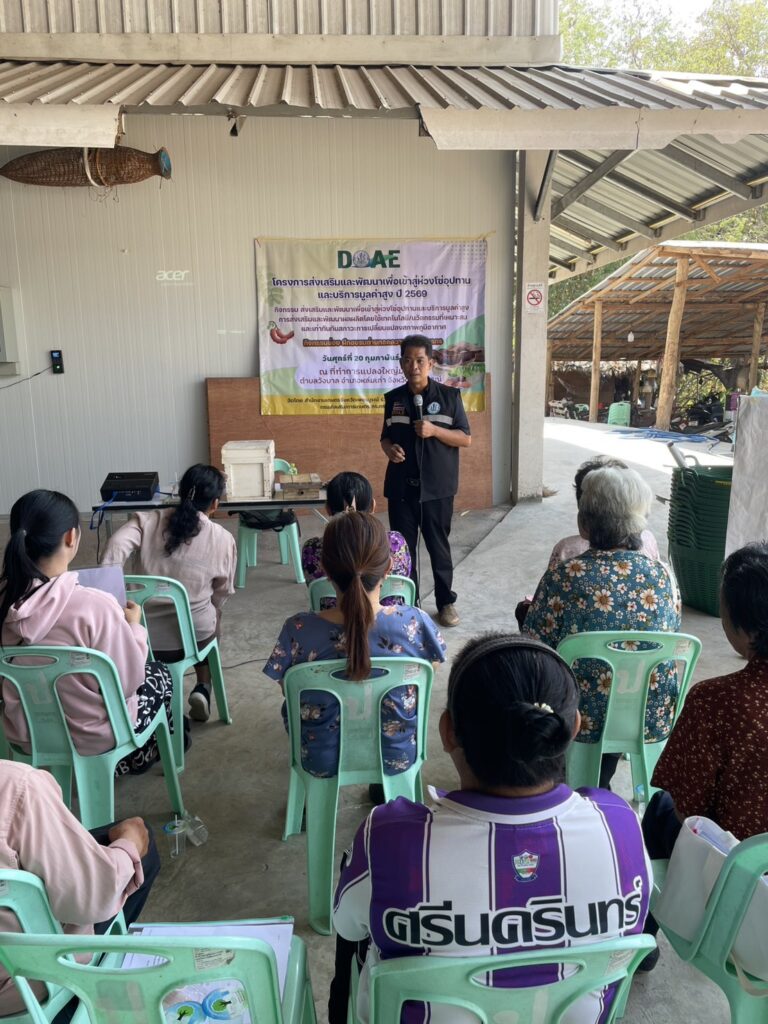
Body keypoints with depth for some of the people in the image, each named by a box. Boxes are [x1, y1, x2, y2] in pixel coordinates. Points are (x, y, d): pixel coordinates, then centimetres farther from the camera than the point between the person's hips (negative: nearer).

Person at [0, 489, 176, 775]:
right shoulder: (95, 606, -32)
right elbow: (127, 681, -20)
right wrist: (133, 626, -5)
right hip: (91, 736, -5)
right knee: (160, 674, 25)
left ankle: (130, 756, 44)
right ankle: (136, 758, 49)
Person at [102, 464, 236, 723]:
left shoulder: (146, 521, -2)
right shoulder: (223, 540, -3)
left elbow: (116, 547, -20)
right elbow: (221, 595, 6)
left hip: (142, 637, 2)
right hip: (192, 637, -1)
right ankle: (203, 688, 18)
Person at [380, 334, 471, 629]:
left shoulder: (449, 396, -3)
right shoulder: (393, 398, 6)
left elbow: (466, 439, -2)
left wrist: (434, 430, -17)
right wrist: (389, 448, -8)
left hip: (437, 487, -2)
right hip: (401, 486, 3)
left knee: (438, 545, 7)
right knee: (403, 547, 8)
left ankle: (446, 602, 22)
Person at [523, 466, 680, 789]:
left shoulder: (564, 577, -21)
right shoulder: (662, 575, -10)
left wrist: (529, 610, 8)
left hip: (583, 720, -3)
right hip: (652, 721, 4)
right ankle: (598, 787, 49)